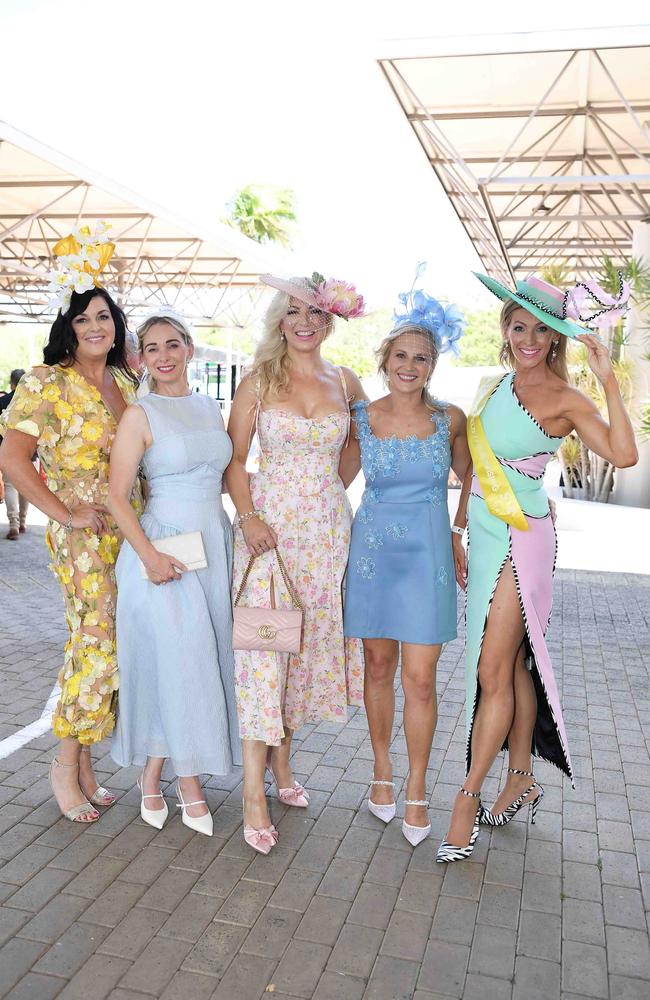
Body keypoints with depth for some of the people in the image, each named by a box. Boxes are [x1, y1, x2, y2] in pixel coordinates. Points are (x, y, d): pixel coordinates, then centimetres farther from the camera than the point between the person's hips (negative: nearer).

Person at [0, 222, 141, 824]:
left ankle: (82, 761, 22)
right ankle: (66, 764, 13)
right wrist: (65, 513, -12)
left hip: (129, 531, 6)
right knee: (98, 644, -7)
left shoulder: (128, 382, 12)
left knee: (102, 644, 8)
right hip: (81, 535, -5)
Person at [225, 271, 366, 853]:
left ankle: (282, 761, 27)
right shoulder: (259, 380, -2)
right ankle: (254, 790, 1)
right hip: (271, 523, -3)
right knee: (263, 646, -6)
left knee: (311, 638, 9)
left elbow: (359, 439, 23)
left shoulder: (346, 383, 6)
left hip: (328, 526, 4)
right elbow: (234, 459, -3)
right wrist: (248, 516, -15)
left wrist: (337, 488, 13)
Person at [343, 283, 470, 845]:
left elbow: (470, 476, 13)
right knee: (379, 666, 11)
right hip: (374, 547, 1)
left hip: (427, 552, -1)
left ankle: (417, 786, 18)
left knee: (420, 678, -1)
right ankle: (383, 768, 31)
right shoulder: (361, 418, 0)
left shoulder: (450, 418, -1)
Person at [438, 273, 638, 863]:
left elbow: (623, 455, -26)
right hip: (486, 538, 7)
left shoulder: (565, 400, -10)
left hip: (522, 541, -7)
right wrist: (458, 533, 16)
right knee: (513, 665, 14)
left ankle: (469, 797, 9)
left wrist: (609, 382, -29)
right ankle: (521, 781, 28)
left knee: (493, 671, -4)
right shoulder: (496, 387, 10)